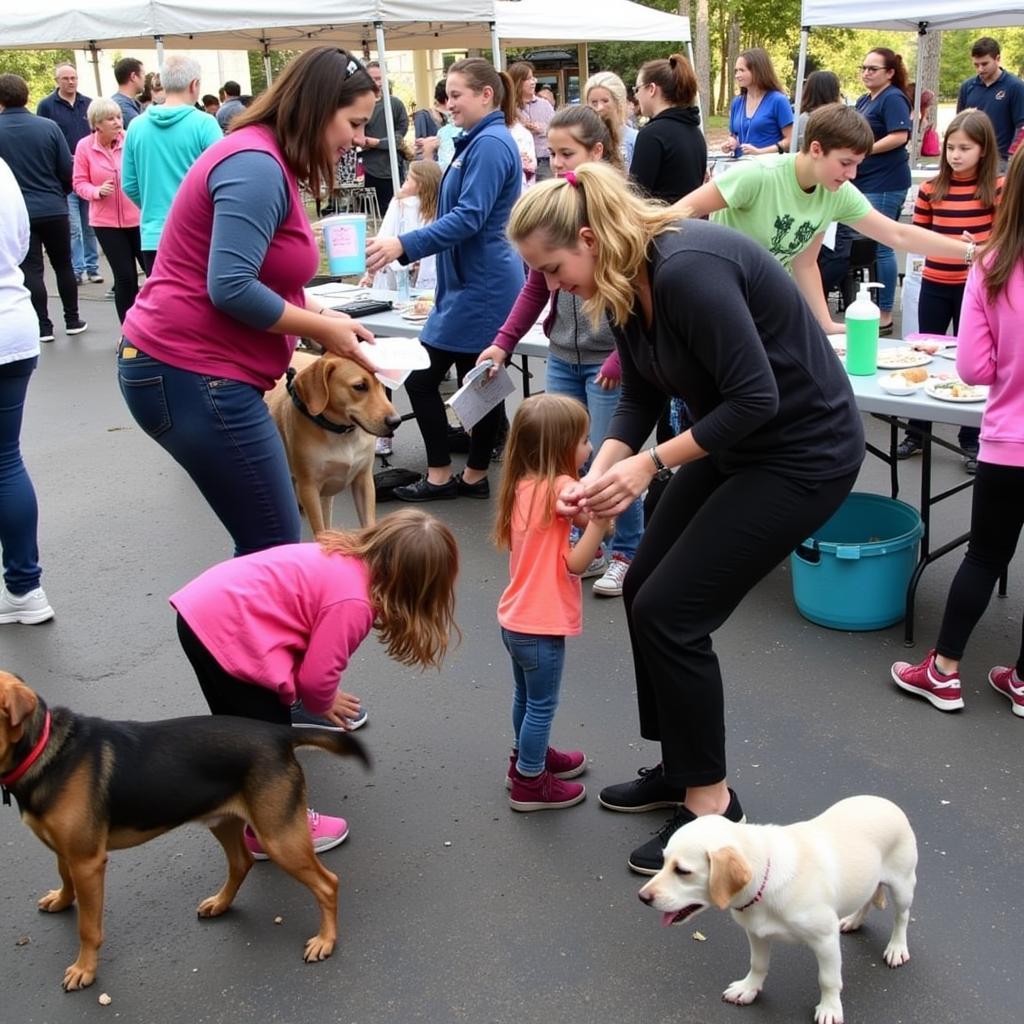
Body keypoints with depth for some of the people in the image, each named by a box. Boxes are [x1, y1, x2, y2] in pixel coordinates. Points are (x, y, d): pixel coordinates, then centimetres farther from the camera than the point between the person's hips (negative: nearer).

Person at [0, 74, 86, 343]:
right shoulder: (48, 127, -6)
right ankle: (72, 320, 21)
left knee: (31, 271, 5)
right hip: (53, 209, 1)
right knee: (63, 266, 15)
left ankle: (44, 327, 7)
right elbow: (68, 170, -3)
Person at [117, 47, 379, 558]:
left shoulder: (266, 161, 16)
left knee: (263, 543, 14)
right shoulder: (256, 165, -17)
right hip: (192, 375, -10)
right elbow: (230, 287, -25)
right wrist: (322, 329, -14)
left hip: (189, 368, 10)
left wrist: (322, 315, 5)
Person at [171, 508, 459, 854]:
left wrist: (322, 697, 9)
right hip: (226, 633, -10)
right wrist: (323, 703, 7)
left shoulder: (348, 557, 7)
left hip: (207, 606, 10)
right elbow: (317, 674, -15)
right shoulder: (352, 602, -20)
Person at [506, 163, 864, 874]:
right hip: (734, 442, 9)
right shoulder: (625, 283, 0)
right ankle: (680, 768, 26)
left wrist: (650, 463, -21)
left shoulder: (687, 269, -28)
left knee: (670, 612, -9)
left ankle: (710, 801, 10)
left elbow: (757, 397, -27)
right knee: (644, 590, 10)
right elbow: (641, 398, 7)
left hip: (802, 451, -9)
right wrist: (597, 476, -8)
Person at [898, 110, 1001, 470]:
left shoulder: (998, 188, -7)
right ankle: (915, 432, 27)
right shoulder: (931, 188, 2)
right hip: (934, 284, 3)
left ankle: (972, 441, 19)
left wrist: (979, 249, -23)